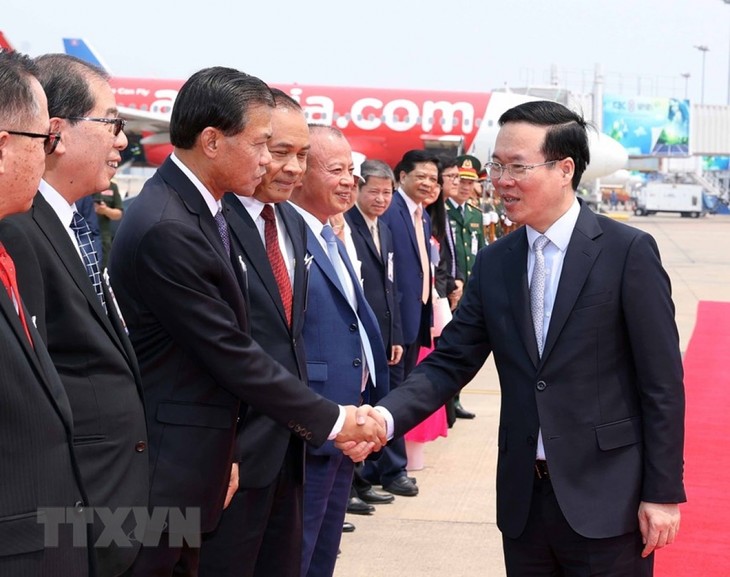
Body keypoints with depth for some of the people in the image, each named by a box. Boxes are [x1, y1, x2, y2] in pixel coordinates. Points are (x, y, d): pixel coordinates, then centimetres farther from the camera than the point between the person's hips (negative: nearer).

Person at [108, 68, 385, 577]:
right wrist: (331, 420, -10)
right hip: (165, 473, -9)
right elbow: (231, 353, -18)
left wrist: (225, 451, 9)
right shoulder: (166, 229, -21)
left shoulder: (197, 209, 8)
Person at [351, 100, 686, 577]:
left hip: (606, 497, -4)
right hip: (523, 497, 5)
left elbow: (662, 381, -8)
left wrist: (663, 494, -9)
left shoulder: (628, 251, -8)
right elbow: (450, 363, 3)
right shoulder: (494, 262, 6)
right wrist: (385, 417, -14)